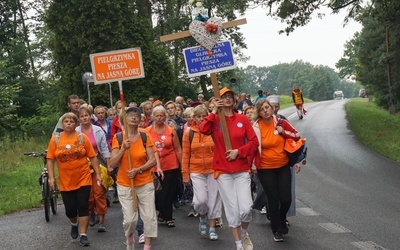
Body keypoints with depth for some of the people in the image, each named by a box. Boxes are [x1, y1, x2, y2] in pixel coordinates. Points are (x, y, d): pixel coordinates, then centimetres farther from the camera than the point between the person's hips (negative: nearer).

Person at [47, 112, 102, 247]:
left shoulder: (82, 138, -2)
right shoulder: (55, 139, -1)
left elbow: (93, 157, 1)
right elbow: (50, 160, 0)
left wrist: (98, 174, -3)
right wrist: (51, 177, -7)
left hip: (83, 179, -1)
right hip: (65, 181, 1)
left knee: (83, 207, -1)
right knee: (70, 209, 6)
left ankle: (83, 235, 8)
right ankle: (74, 224, 39)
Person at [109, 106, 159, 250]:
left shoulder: (145, 137, 0)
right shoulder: (118, 138, -2)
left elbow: (152, 160, -3)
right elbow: (112, 164, -7)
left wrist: (138, 169, -16)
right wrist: (123, 148, -19)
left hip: (145, 184, 1)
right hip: (125, 185, -1)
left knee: (150, 217, -2)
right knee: (130, 219, -3)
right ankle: (129, 238, 30)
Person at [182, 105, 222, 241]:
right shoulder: (188, 133, -1)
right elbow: (185, 155, 2)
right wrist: (185, 174, 1)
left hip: (213, 170, 1)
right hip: (196, 171, -1)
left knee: (213, 199, 5)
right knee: (201, 200, -9)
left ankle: (212, 228, 18)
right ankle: (203, 217, 24)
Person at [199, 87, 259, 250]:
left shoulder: (242, 119, 3)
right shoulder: (214, 119, 1)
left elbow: (254, 142, 1)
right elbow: (203, 130, -21)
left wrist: (239, 151, -12)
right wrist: (214, 111, -15)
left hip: (242, 170, 1)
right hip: (223, 171, -1)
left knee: (246, 208, -8)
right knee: (232, 209, 1)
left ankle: (244, 233, 24)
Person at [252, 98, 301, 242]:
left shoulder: (280, 122, -3)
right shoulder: (256, 127, -9)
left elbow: (297, 136, 5)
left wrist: (283, 132, -10)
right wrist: (252, 163, -8)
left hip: (283, 167, 2)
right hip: (265, 169, -2)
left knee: (286, 199, -1)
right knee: (273, 199, 2)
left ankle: (282, 219, 32)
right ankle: (277, 230, 19)